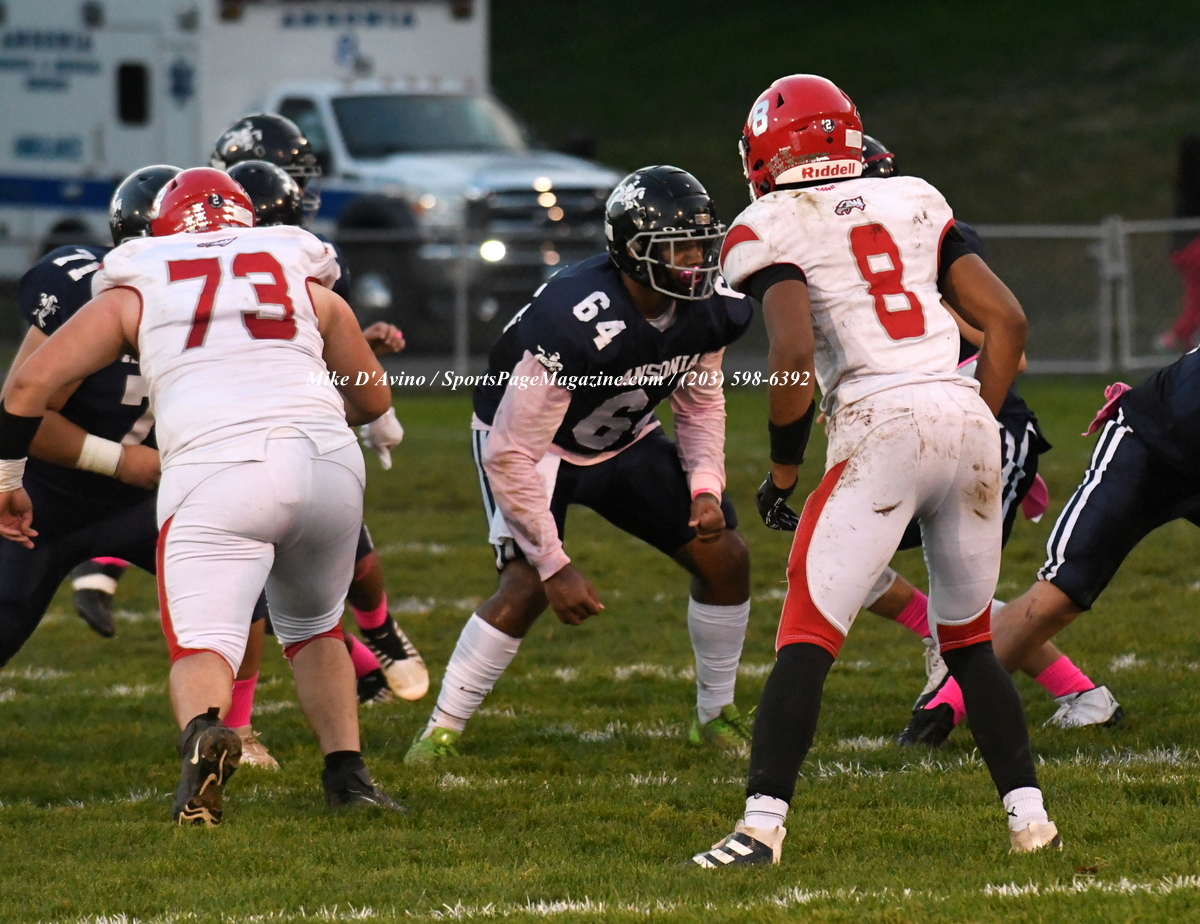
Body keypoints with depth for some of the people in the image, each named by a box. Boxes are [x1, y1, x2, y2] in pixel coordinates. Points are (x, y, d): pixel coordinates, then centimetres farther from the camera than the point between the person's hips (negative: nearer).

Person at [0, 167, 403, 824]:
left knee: (204, 645, -8)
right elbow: (374, 400, 36)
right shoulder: (308, 285, 26)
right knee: (313, 627, 26)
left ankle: (203, 732, -39)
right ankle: (347, 775, 15)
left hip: (217, 471, -3)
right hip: (329, 459, 3)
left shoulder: (133, 294, 21)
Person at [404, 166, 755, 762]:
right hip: (527, 441, -7)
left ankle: (715, 717, 17)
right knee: (528, 584, -25)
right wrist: (555, 565, -28)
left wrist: (706, 489, -11)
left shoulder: (706, 311, -17)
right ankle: (441, 730, -12)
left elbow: (701, 403, 6)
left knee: (724, 555, -2)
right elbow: (511, 454, -32)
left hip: (622, 442, 7)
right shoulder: (577, 325, -38)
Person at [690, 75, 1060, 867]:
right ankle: (1029, 816, 15)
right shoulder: (915, 204, 17)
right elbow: (1007, 321, 13)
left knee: (807, 639, -3)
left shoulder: (774, 229, 1)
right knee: (970, 643, 19)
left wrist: (783, 470, 0)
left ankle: (762, 824, -12)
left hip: (881, 429, -5)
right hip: (968, 418, 5)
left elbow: (794, 357, -12)